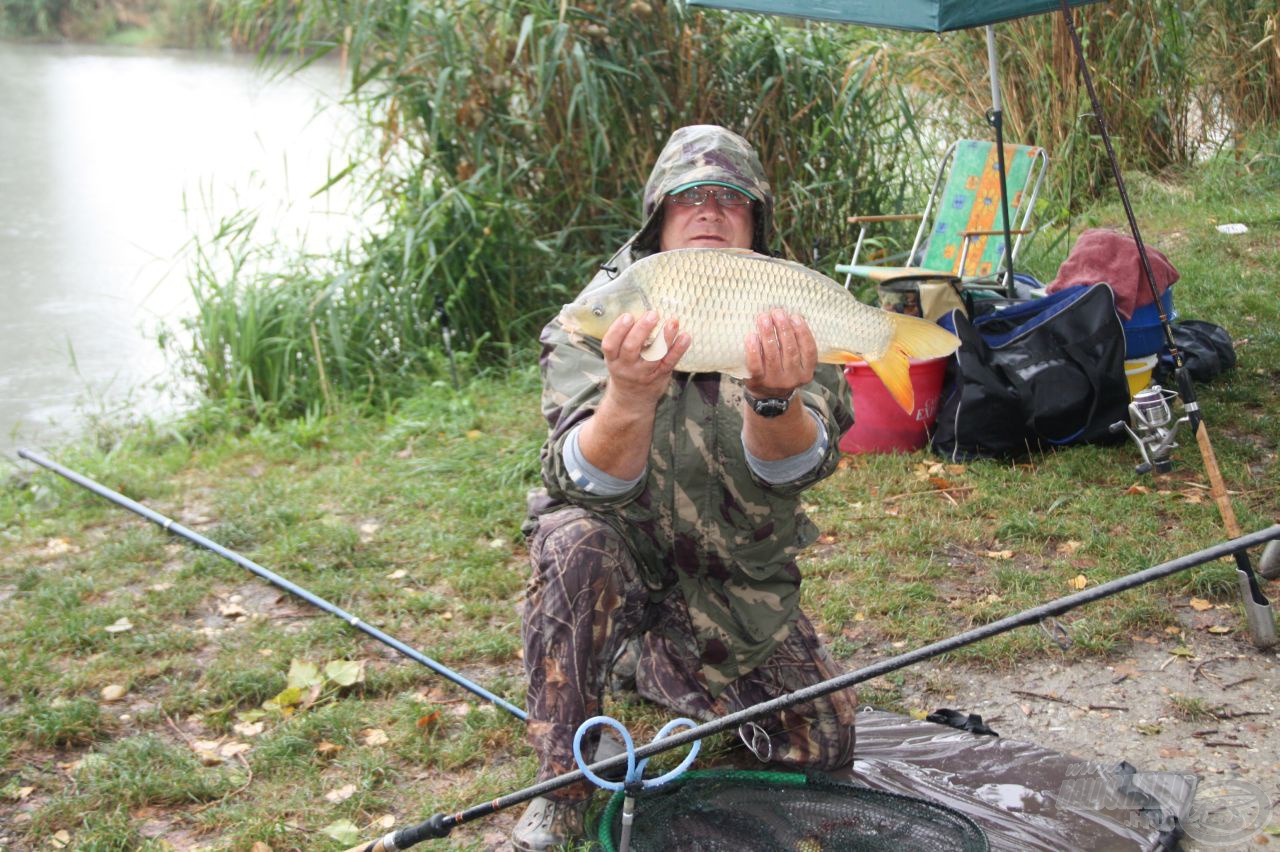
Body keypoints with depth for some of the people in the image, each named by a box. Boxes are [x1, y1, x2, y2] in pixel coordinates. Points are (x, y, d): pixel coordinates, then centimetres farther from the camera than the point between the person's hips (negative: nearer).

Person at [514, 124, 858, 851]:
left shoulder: (789, 320, -10)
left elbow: (796, 466, -26)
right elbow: (590, 481, -29)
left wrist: (773, 398, -49)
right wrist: (630, 396, -50)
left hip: (737, 583, 3)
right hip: (624, 559, -3)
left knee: (824, 747, -3)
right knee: (576, 540, -35)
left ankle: (645, 666, 23)